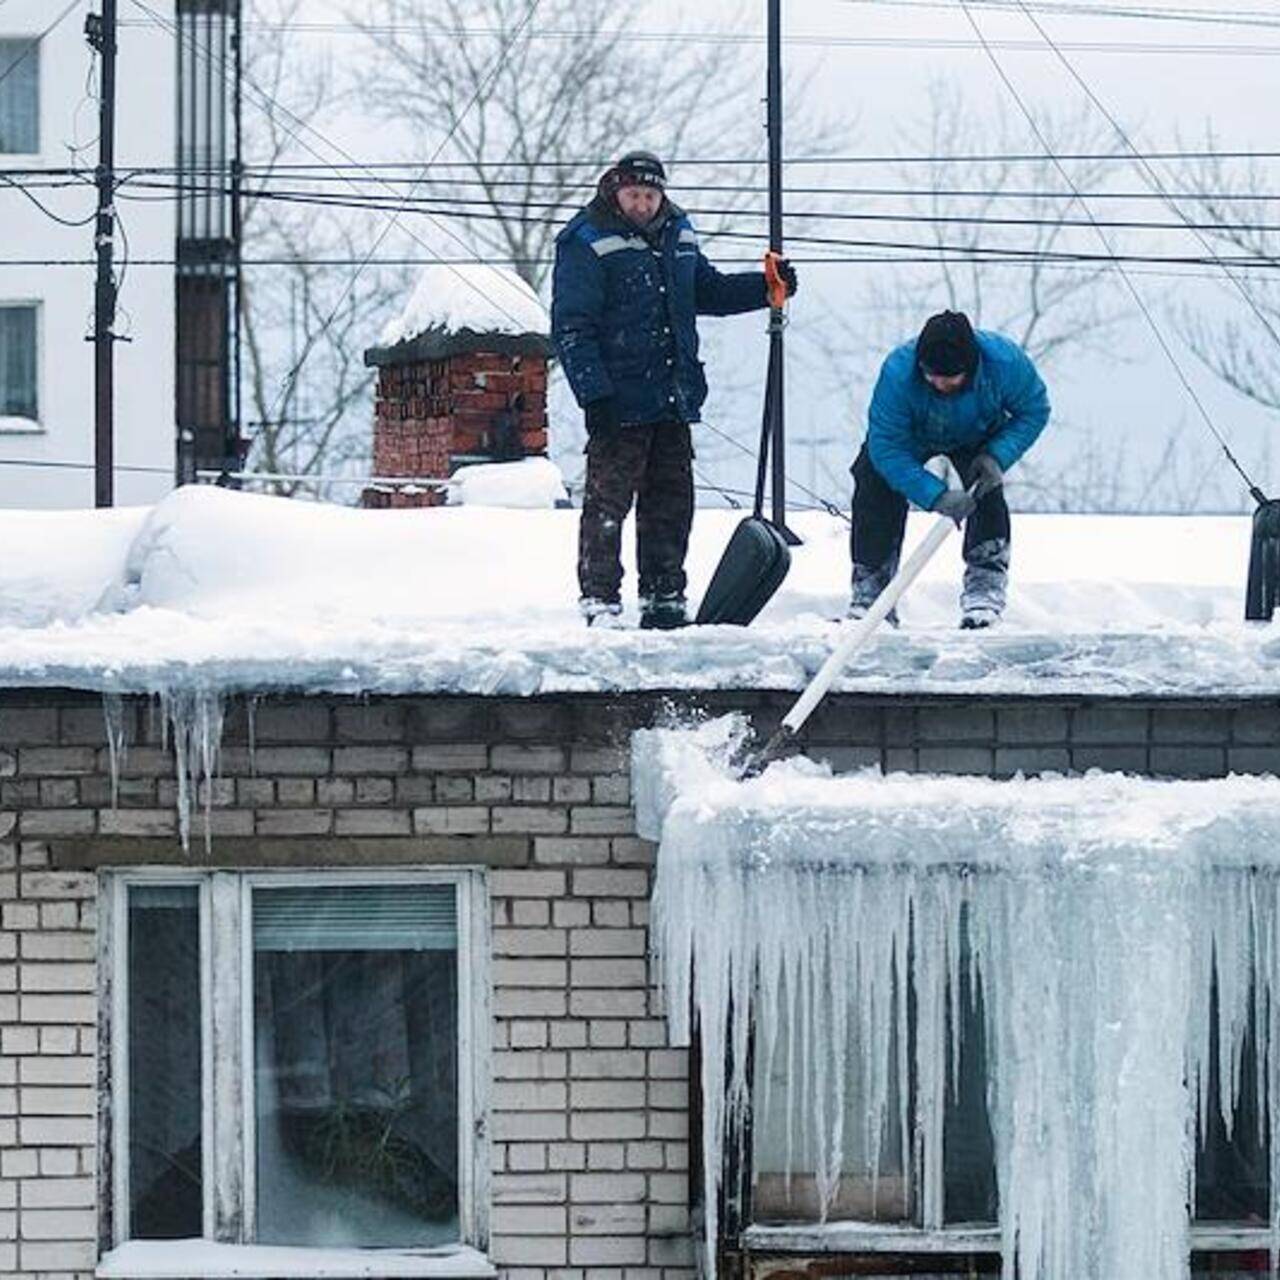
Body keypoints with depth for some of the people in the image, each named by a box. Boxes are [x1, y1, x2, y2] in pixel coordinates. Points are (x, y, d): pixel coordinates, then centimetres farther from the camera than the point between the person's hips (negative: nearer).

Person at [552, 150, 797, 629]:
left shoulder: (678, 235, 12)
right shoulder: (587, 244, -8)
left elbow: (709, 291, 28)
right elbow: (571, 327, -12)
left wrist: (766, 286, 13)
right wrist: (594, 393, -19)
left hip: (674, 401, 7)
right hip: (619, 404, -7)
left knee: (671, 502, 11)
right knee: (608, 502, -5)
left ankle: (663, 599, 19)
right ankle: (599, 601, -2)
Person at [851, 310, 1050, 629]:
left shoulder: (1005, 362, -37)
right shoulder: (898, 374, -42)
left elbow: (1033, 411, -18)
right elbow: (887, 448, -37)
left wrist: (997, 457, -33)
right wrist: (936, 497, -47)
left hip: (978, 438, 1)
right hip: (910, 437, -1)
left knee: (986, 493, -23)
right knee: (875, 492, -17)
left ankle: (985, 587, -17)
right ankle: (869, 593, -5)